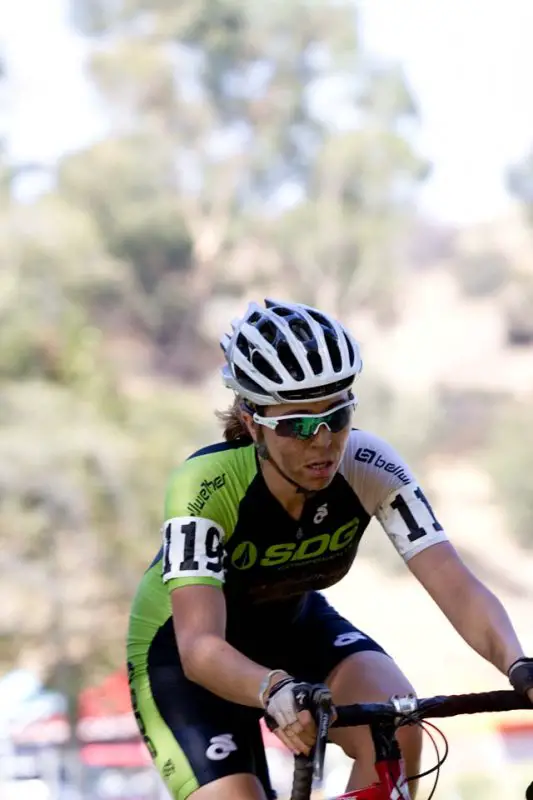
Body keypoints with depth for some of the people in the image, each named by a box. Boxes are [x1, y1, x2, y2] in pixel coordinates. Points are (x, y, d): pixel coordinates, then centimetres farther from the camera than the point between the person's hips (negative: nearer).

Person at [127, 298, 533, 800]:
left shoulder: (368, 467, -25)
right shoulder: (205, 486, -34)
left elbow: (456, 587, -33)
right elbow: (199, 646, -45)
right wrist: (277, 693, -65)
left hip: (294, 628, 3)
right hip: (179, 652, -3)